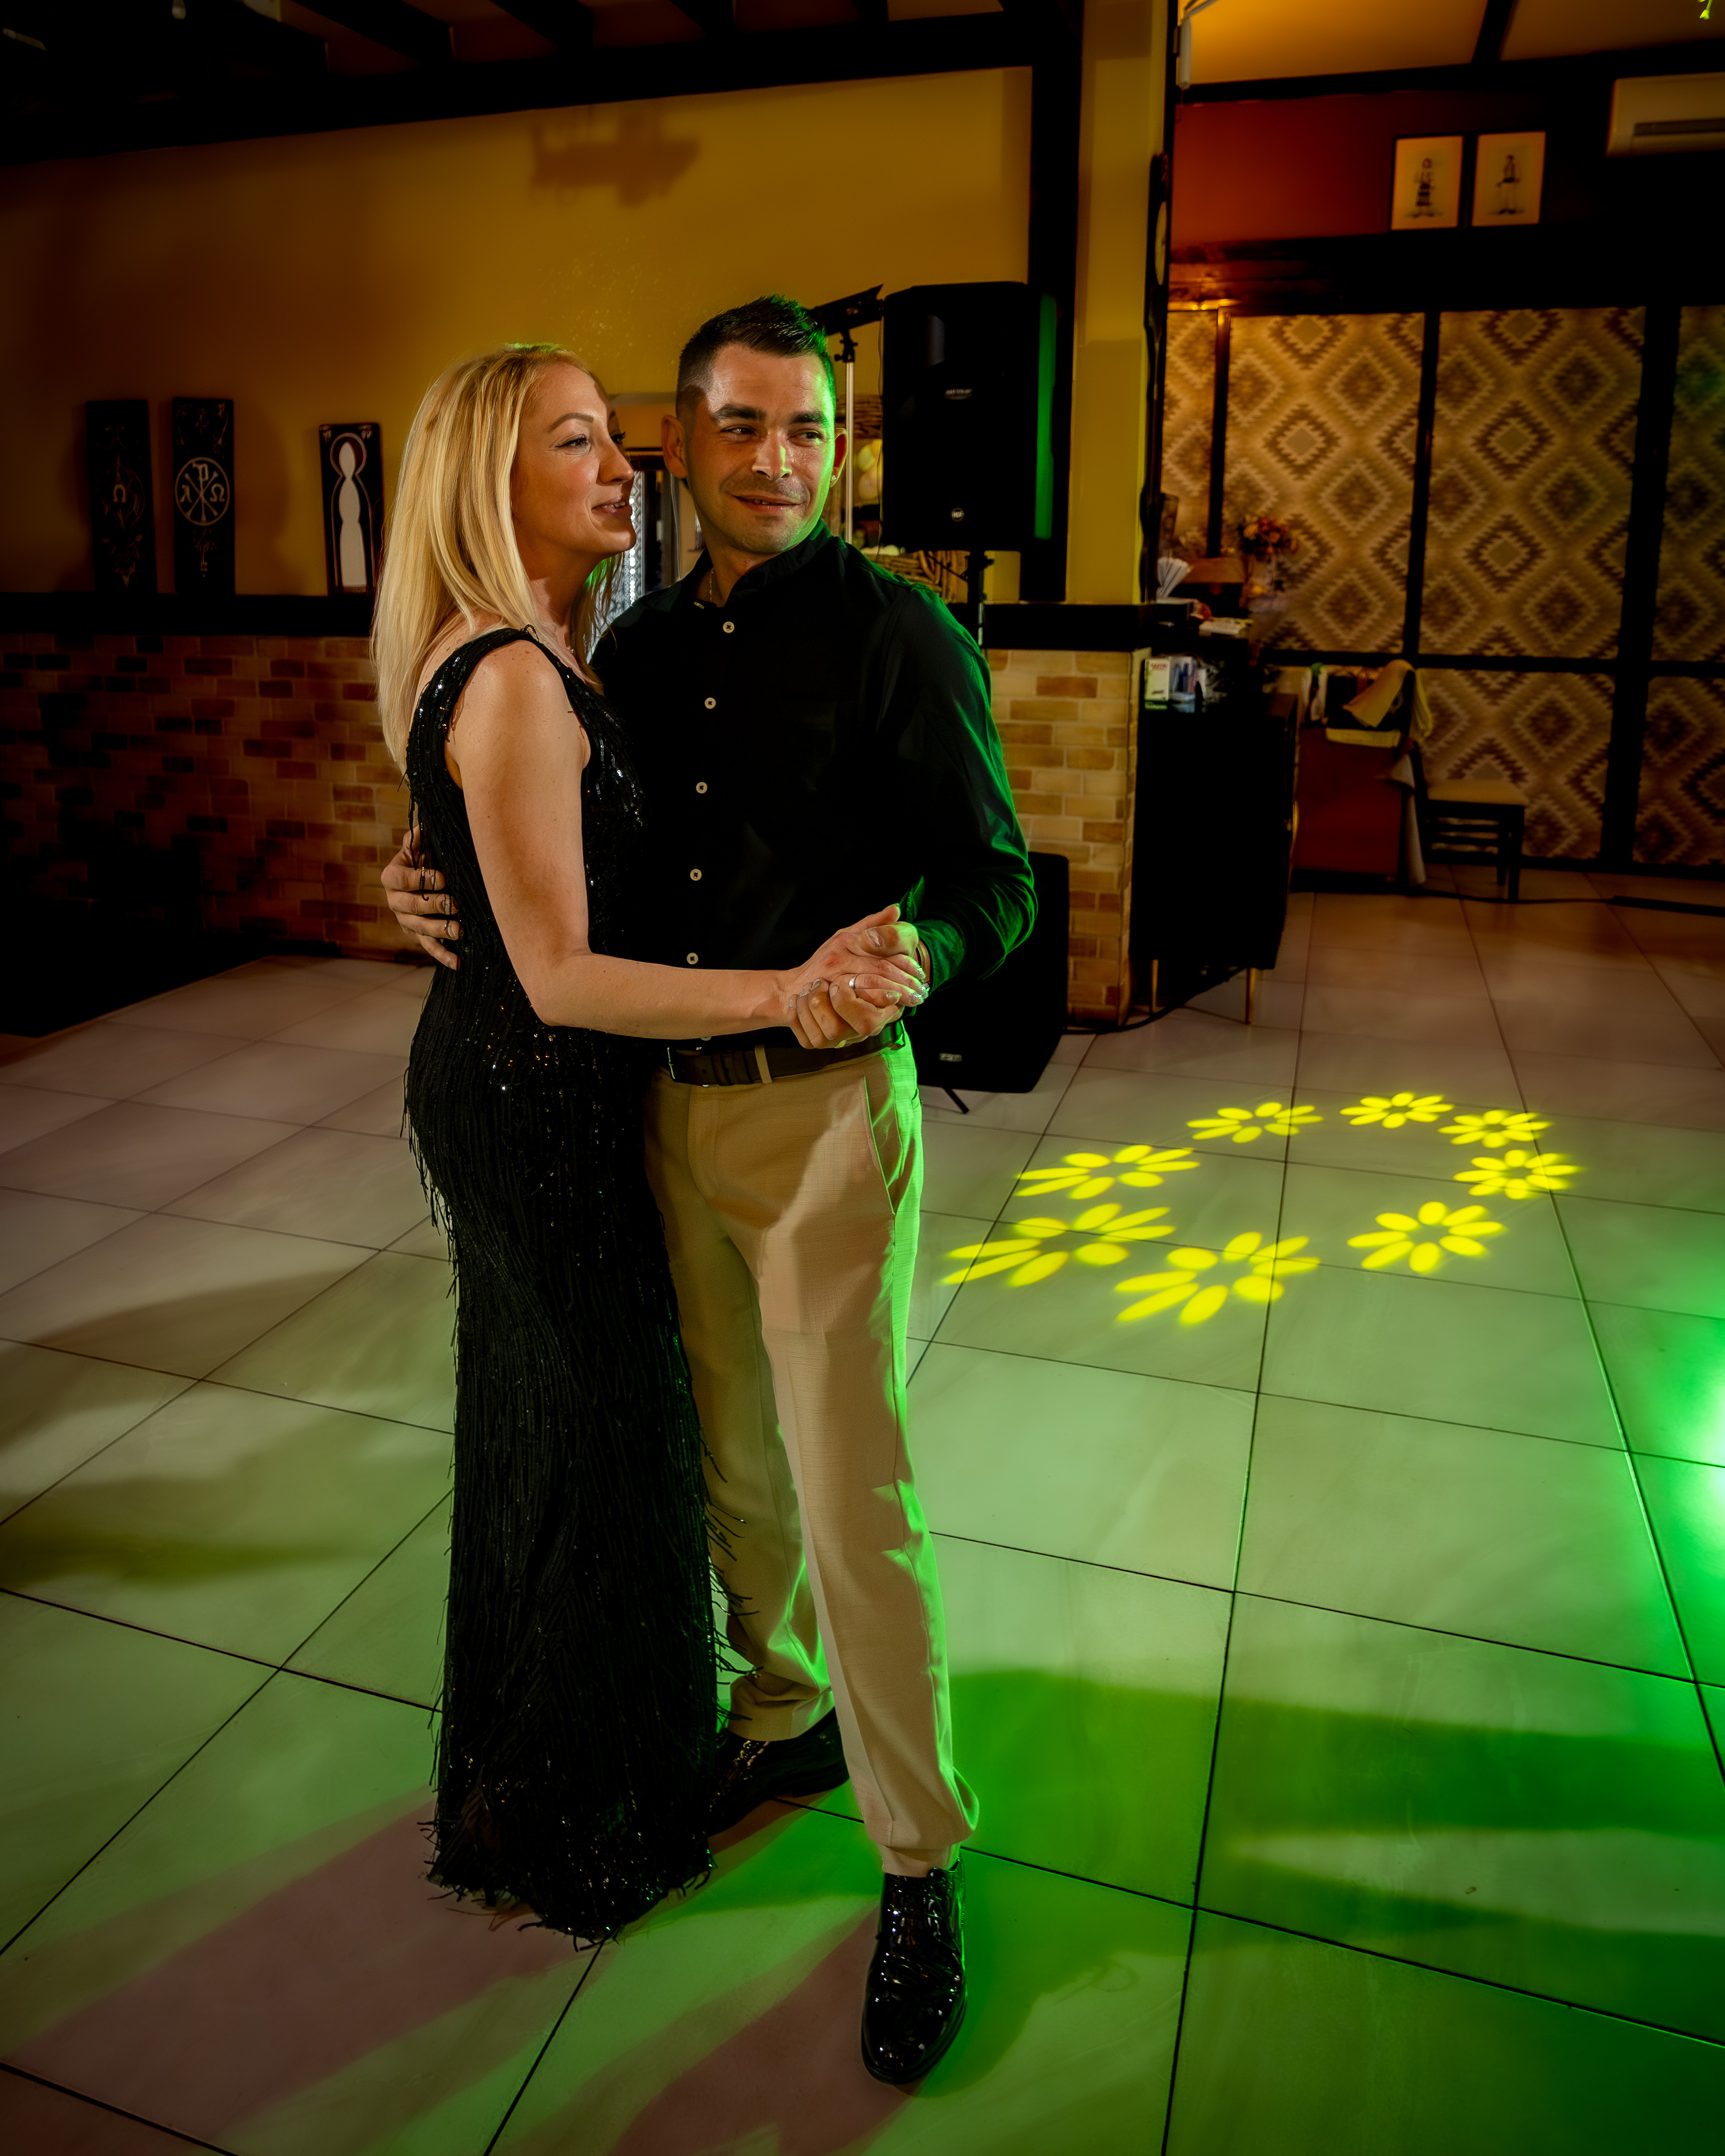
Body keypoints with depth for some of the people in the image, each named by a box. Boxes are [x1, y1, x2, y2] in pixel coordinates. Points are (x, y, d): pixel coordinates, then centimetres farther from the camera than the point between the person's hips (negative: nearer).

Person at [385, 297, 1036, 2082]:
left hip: (823, 1110, -5)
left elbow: (993, 878, -12)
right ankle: (783, 1718, 43)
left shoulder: (898, 635, -8)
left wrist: (912, 960, -32)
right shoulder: (639, 645, 9)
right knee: (732, 1456, 19)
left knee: (851, 1495, -1)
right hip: (668, 1103, 6)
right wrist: (441, 884, -1)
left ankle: (918, 1864, 19)